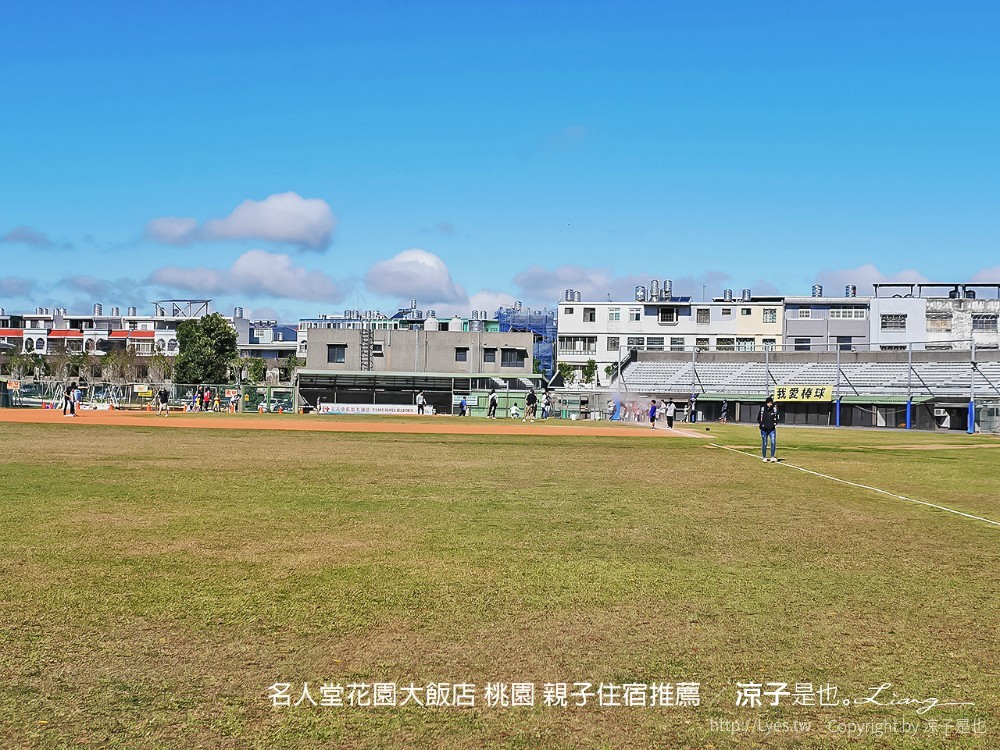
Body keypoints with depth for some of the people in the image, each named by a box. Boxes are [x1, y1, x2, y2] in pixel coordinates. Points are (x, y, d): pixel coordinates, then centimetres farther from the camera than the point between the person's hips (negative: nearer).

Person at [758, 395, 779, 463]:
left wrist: (775, 423, -2)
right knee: (764, 444, 5)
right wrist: (762, 424, -10)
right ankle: (764, 457, 17)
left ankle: (772, 457, -8)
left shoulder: (774, 409, 2)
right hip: (764, 430, -1)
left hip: (772, 429, 1)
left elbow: (776, 418, 17)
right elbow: (758, 419, 4)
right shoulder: (762, 409, -4)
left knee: (773, 442, -13)